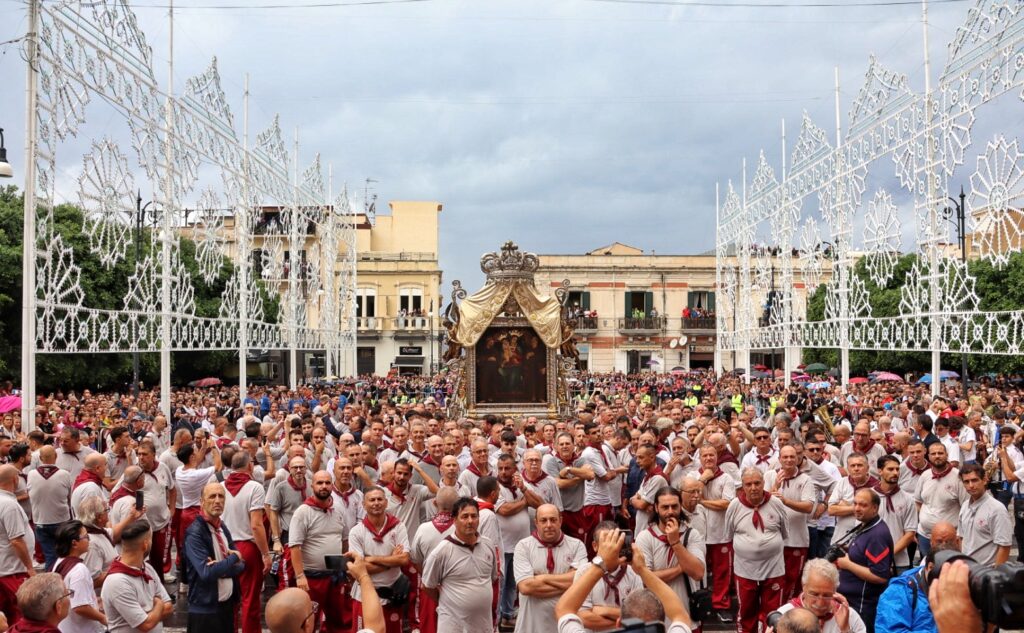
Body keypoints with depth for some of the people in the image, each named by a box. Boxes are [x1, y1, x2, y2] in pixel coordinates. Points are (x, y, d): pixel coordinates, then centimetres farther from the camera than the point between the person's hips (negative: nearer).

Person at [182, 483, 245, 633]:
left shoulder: (223, 528, 8)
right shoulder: (194, 533, -16)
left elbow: (241, 565, 4)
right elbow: (207, 573, -24)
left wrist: (221, 568, -15)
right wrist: (234, 557, -12)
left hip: (228, 605, 7)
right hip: (205, 610, -7)